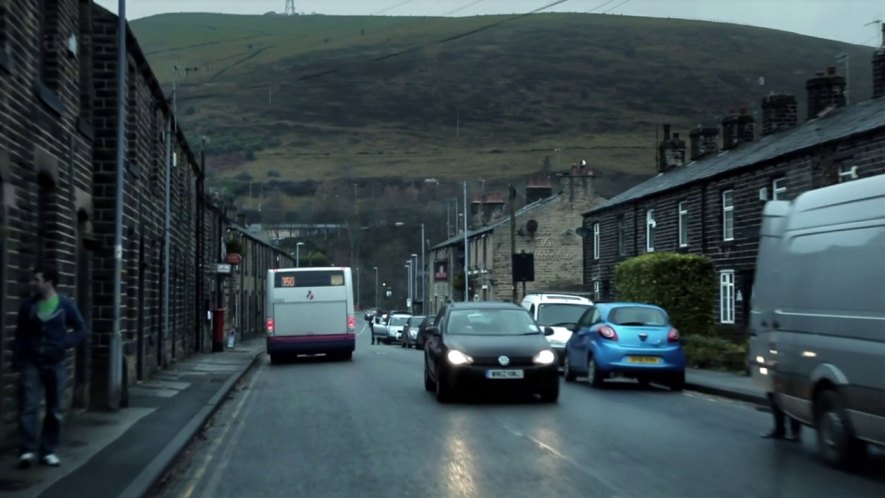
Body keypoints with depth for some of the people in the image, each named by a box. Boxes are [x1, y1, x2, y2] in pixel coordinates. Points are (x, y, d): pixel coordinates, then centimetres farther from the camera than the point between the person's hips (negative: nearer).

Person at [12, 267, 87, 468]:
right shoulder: (28, 305, 2)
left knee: (55, 410, 4)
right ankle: (28, 451, -8)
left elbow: (81, 329, 5)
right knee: (28, 407, -9)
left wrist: (64, 343, -11)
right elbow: (20, 334, 6)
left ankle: (48, 451, 13)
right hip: (31, 363, 0)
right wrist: (16, 360, 0)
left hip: (55, 364, 0)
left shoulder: (66, 305, -2)